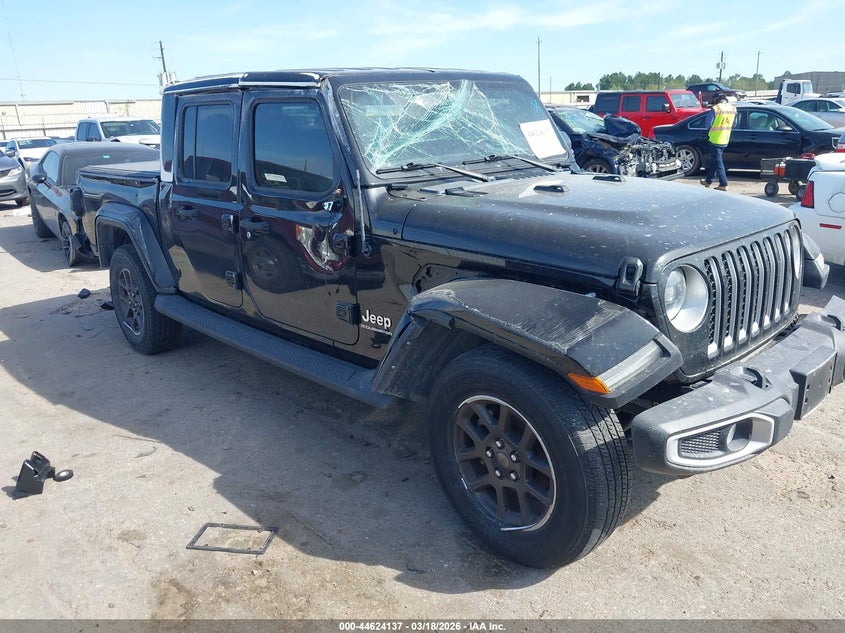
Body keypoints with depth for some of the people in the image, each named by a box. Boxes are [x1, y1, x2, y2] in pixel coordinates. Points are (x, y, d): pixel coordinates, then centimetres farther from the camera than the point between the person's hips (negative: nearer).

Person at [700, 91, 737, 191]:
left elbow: (707, 123, -11)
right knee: (714, 160, 19)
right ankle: (708, 181, 28)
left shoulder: (716, 109, -15)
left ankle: (723, 185, -5)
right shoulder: (733, 108, 6)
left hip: (716, 139, -7)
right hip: (725, 140, 7)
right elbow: (732, 123, 18)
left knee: (718, 162, -3)